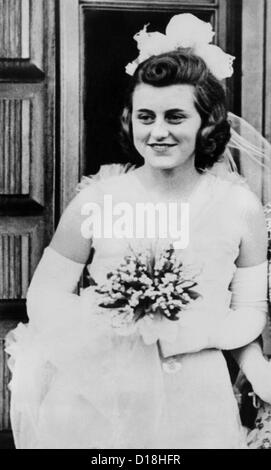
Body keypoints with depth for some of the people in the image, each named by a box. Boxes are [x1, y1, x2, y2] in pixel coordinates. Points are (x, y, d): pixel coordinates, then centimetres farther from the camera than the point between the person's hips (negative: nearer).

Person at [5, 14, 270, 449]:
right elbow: (43, 297, -2)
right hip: (95, 401, 0)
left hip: (196, 407, 1)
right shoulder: (96, 201, -8)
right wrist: (122, 321, -17)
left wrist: (190, 331, -17)